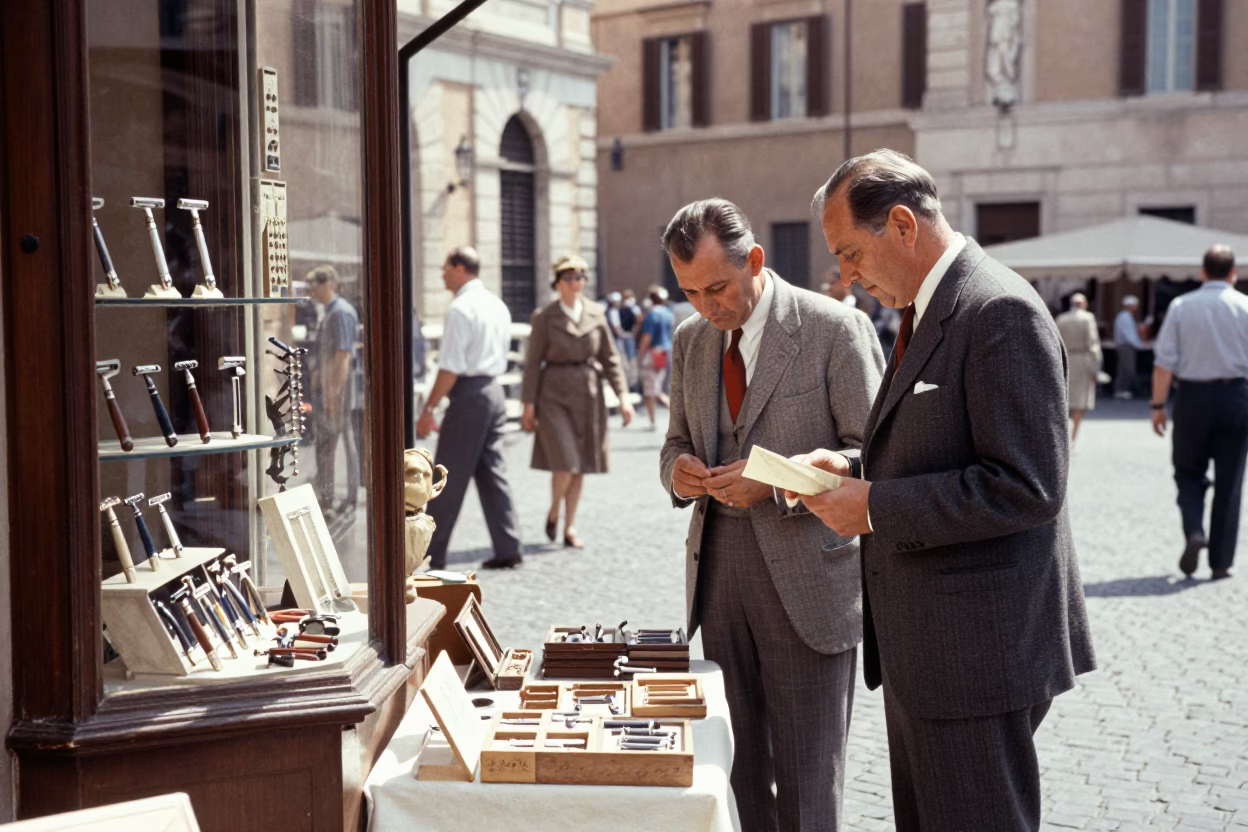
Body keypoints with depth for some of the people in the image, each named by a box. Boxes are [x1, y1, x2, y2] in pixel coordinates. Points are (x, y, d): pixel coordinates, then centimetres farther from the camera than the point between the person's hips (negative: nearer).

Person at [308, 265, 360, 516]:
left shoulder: (342, 312, -15)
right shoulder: (328, 313, 15)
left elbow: (343, 356, -20)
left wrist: (334, 393, -22)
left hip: (339, 389, -10)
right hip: (327, 389, 10)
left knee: (345, 440, -3)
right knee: (324, 443, 14)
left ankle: (351, 499, 4)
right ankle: (325, 498, 22)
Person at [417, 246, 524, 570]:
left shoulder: (460, 308, -13)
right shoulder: (498, 305, 14)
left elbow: (450, 368, -18)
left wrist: (428, 409, -15)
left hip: (468, 394, -8)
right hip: (494, 390, 8)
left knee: (450, 479, -2)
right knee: (492, 473, 10)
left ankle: (432, 554, 5)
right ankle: (507, 549, 9)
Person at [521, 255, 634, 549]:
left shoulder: (596, 314, 5)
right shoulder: (544, 318, -3)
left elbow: (609, 358, 8)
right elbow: (533, 362, -2)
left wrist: (623, 396, 0)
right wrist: (528, 404, -6)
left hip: (588, 395, 4)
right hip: (554, 395, -3)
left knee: (580, 466, 7)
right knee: (564, 463, -13)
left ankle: (569, 528, 17)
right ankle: (553, 512, 15)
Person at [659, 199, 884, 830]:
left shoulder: (835, 329, -8)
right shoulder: (692, 340, 11)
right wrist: (678, 469, -4)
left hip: (805, 578, -5)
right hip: (718, 571, 5)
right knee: (736, 764, 11)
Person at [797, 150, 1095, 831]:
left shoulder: (1001, 311, -18)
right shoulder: (927, 311, 14)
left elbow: (1027, 485, -25)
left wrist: (875, 508, -20)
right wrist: (856, 470, 4)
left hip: (977, 648, -10)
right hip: (919, 647, 10)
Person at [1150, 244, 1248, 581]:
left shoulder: (1181, 306, 0)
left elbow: (1165, 361, -5)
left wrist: (1158, 405, -2)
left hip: (1192, 396, 0)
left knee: (1189, 473, 15)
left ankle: (1194, 531, -10)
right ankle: (1221, 562, 10)